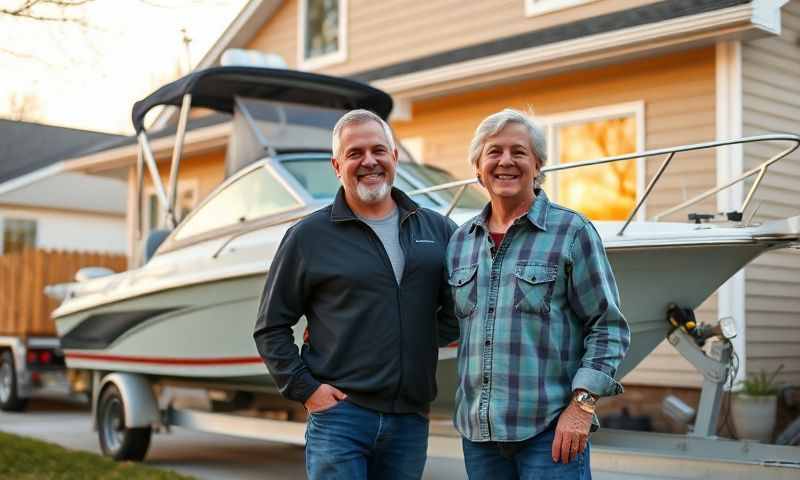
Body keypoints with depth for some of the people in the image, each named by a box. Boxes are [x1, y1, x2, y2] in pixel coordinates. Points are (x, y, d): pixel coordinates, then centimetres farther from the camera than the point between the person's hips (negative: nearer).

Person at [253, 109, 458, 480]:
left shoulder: (437, 230, 9)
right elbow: (271, 327, 3)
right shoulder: (309, 236, 1)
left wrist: (427, 341, 0)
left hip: (411, 420, 3)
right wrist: (304, 388, -5)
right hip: (339, 414, -3)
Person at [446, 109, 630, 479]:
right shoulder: (460, 241, 12)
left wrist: (582, 405, -12)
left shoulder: (572, 231, -2)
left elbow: (608, 327, -4)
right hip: (478, 430, 5)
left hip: (551, 429, -4)